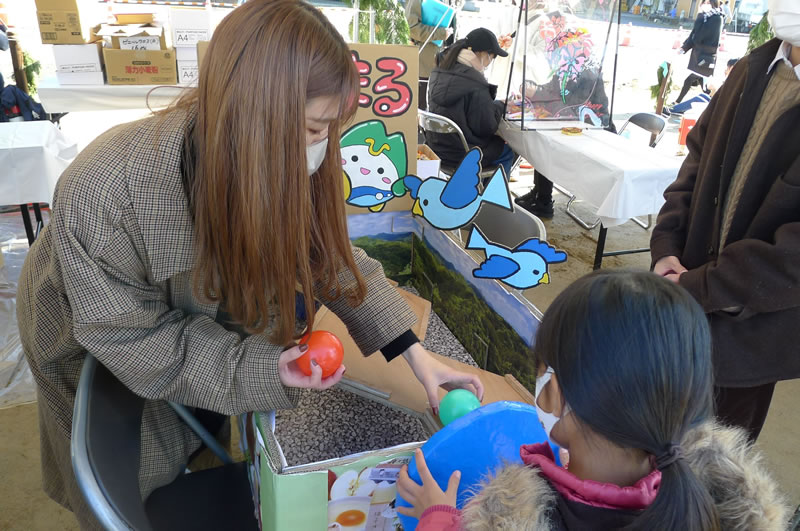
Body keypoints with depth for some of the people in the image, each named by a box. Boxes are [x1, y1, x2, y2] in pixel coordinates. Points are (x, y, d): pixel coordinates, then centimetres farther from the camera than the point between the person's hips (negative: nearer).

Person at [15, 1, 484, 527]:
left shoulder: (284, 164, -27)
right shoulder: (105, 192, -41)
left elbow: (331, 256, -17)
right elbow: (132, 337, -30)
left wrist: (415, 354, -22)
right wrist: (258, 370, -38)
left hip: (199, 315, 5)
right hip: (94, 350, -4)